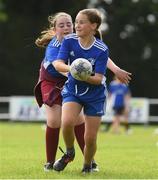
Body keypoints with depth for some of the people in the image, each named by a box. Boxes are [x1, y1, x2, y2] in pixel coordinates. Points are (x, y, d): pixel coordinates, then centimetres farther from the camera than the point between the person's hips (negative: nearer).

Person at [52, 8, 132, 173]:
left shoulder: (101, 50, -18)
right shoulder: (69, 41, -11)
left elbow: (98, 79, -20)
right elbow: (58, 64, -18)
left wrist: (85, 77, -41)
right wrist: (71, 68, -39)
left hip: (94, 95, -1)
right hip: (72, 90, 1)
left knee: (90, 138, -1)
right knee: (67, 122, -26)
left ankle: (87, 166, 29)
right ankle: (69, 153, 3)